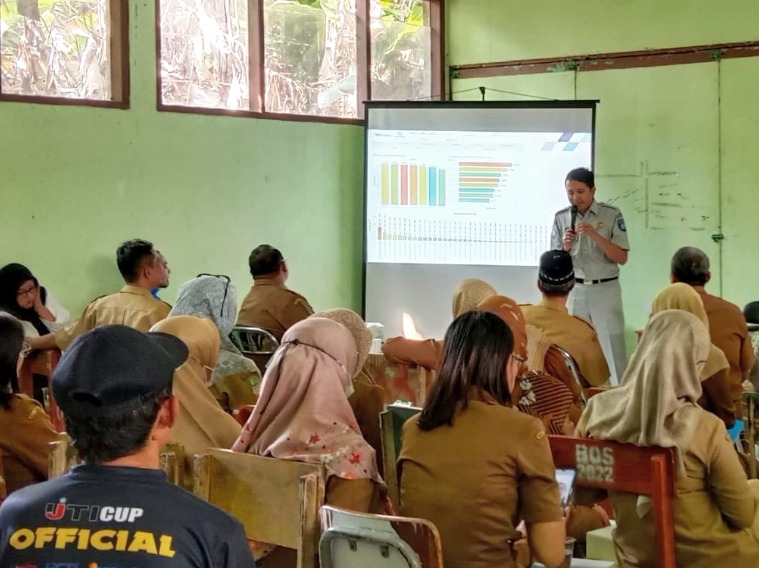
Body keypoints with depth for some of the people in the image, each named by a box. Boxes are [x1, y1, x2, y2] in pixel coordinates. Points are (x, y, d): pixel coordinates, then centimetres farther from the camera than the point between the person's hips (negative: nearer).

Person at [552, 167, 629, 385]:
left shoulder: (612, 215, -4)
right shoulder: (561, 218, 4)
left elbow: (622, 258, -8)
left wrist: (595, 235, -19)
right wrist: (565, 248, -14)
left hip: (605, 289, -3)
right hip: (574, 290, 3)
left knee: (613, 348, -6)